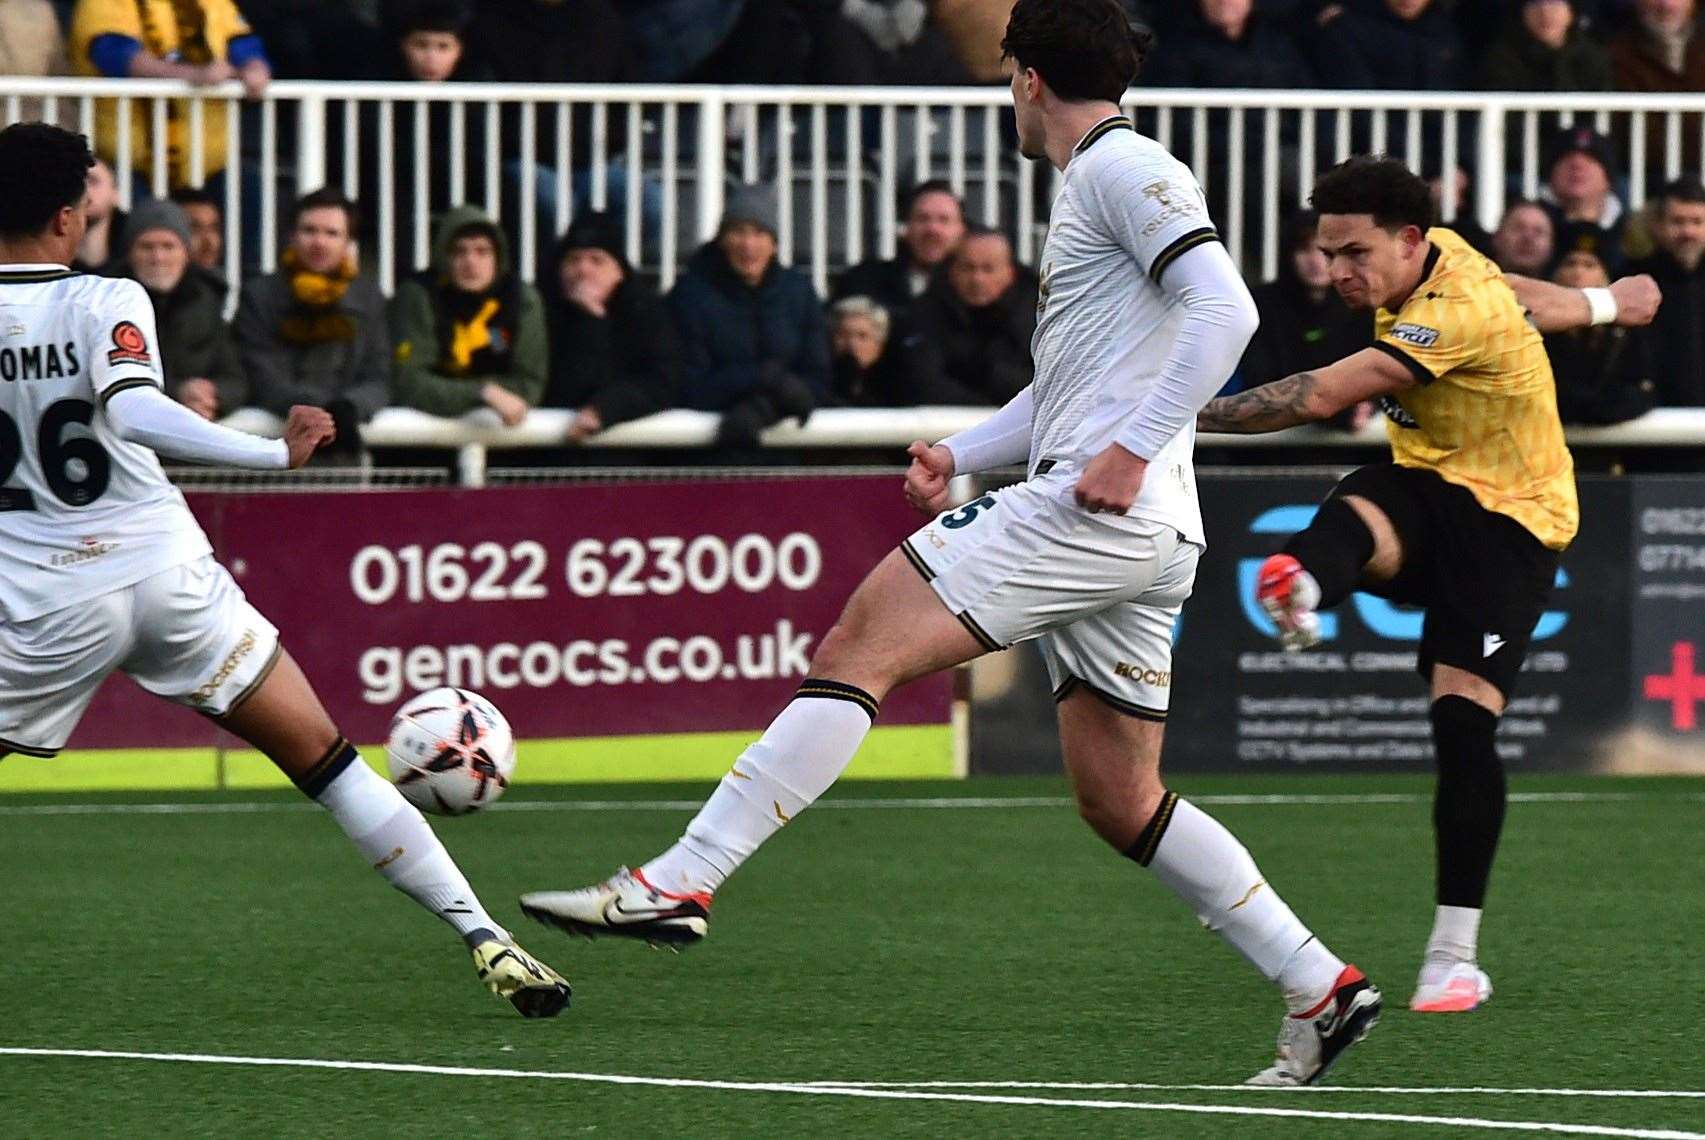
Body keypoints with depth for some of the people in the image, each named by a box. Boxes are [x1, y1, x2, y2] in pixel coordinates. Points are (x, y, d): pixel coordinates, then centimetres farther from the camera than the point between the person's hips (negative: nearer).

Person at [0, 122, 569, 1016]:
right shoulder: (105, 304, -8)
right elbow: (132, 413, -25)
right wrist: (277, 453, -25)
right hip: (168, 576, 0)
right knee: (325, 764, 7)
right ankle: (480, 934, 6)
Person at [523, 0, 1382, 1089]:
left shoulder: (1122, 169, -5)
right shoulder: (1096, 182, 25)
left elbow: (1224, 309, -19)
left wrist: (1133, 448, -24)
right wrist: (962, 453, 19)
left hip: (1096, 509, -10)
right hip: (1140, 544, 10)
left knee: (859, 650, -14)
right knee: (1121, 803, 12)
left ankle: (677, 882, -20)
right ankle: (1323, 990, 13)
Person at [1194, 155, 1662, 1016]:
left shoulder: (1457, 315, -28)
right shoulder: (1435, 258, -1)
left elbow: (1318, 397, -35)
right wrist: (1596, 303, 41)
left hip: (1506, 520, -7)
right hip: (1424, 491, 7)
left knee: (1463, 720, -17)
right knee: (1350, 520, -31)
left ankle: (1455, 958, -10)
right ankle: (1303, 587, -70)